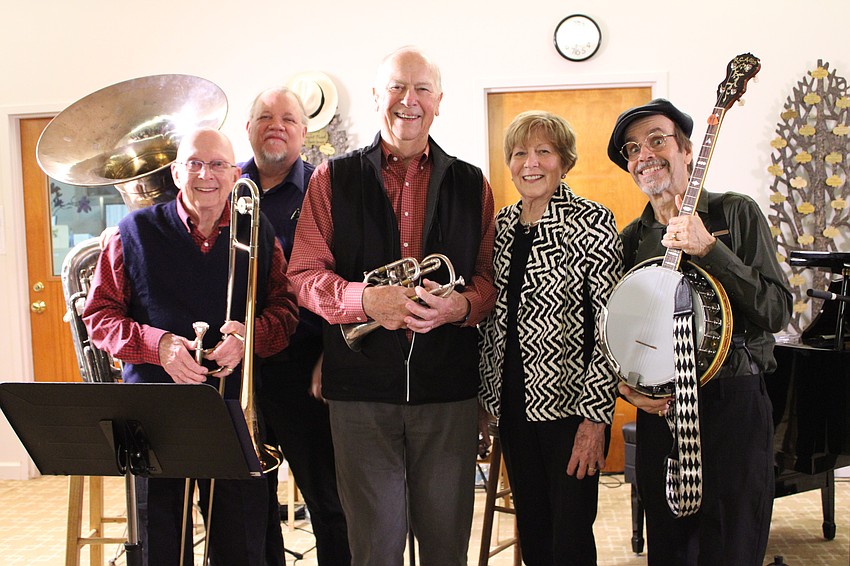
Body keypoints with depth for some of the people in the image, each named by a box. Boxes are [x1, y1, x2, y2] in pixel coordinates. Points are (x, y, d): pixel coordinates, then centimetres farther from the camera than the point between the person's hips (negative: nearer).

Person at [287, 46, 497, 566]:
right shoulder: (334, 179, 5)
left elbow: (490, 276, 8)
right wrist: (366, 300, -18)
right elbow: (305, 274, 0)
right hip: (361, 388, -1)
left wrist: (461, 305, -15)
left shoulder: (471, 185, 9)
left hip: (449, 391, 1)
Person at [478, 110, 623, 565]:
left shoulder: (591, 222, -10)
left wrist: (595, 415, -16)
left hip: (569, 404, -5)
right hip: (512, 401, 5)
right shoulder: (501, 225, 8)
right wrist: (483, 399, 10)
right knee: (530, 528, 16)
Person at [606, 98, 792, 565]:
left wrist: (707, 249, -20)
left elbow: (777, 313, -12)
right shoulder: (631, 239, 9)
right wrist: (625, 384, -4)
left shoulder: (736, 213, -2)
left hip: (733, 403, -3)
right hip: (658, 408, 4)